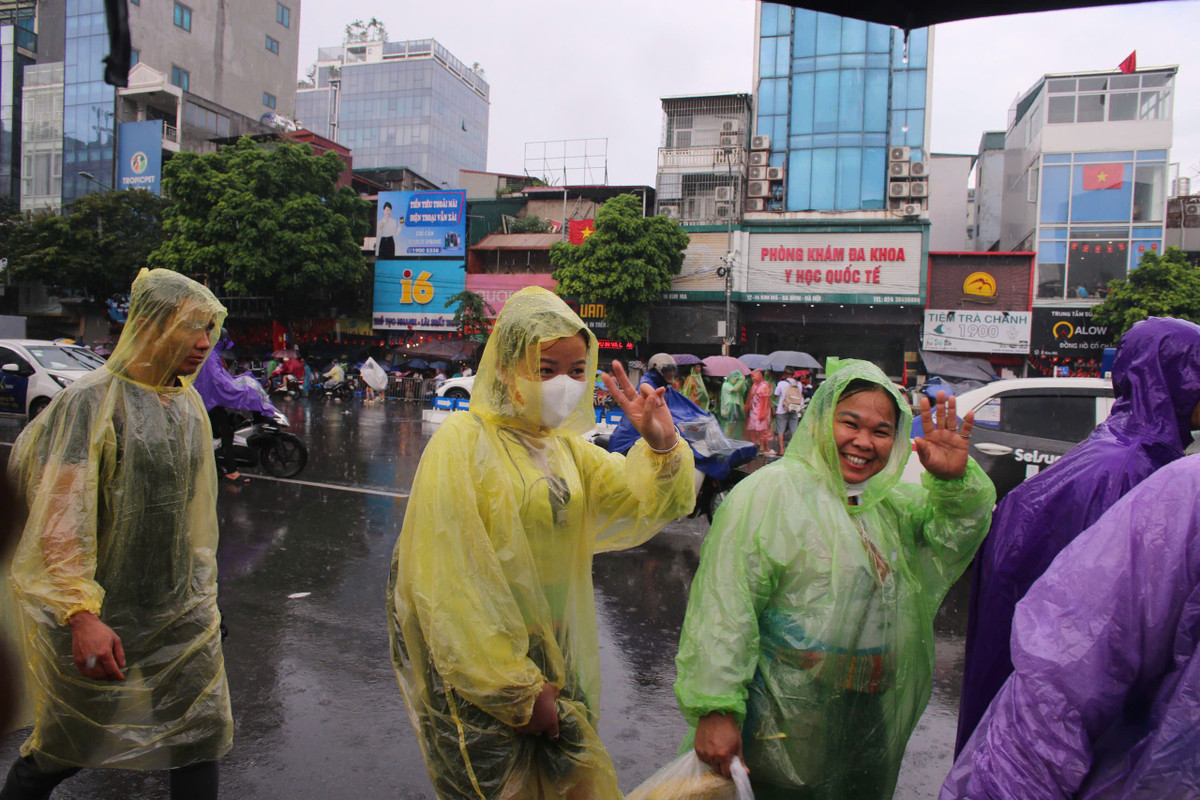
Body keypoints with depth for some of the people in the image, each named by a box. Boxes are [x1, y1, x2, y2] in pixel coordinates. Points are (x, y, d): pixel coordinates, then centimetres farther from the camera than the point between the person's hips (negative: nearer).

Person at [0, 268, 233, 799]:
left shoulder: (190, 405, 7)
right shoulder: (92, 400, -15)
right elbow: (61, 519, -20)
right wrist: (81, 614, -28)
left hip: (183, 612, 6)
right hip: (100, 617, -5)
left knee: (203, 735, 8)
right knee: (62, 752, 12)